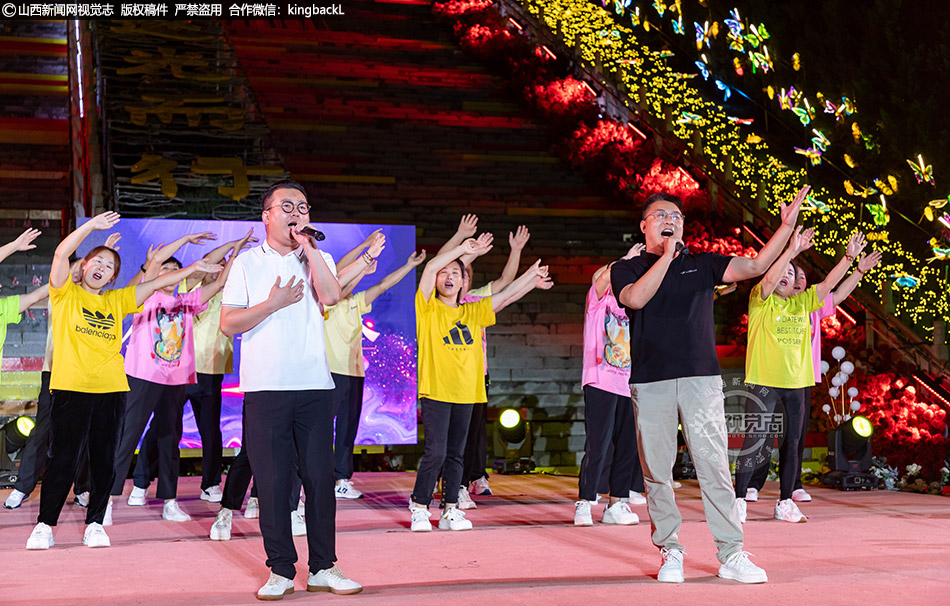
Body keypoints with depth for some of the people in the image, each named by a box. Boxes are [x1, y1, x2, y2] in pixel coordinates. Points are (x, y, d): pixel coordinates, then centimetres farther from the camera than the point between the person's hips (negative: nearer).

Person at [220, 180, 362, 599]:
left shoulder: (319, 259, 13)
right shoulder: (248, 262, 8)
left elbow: (331, 296, -10)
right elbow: (228, 324, 1)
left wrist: (307, 243, -7)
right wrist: (273, 303, -8)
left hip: (315, 385, 2)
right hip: (265, 388, -1)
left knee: (320, 476, 3)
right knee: (272, 480, 0)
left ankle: (323, 567, 12)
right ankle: (281, 570, 9)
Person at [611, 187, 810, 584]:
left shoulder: (701, 265, 16)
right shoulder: (627, 269, 11)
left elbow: (756, 266, 8)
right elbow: (636, 298, -11)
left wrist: (787, 226, -2)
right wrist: (667, 255, -7)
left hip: (701, 377, 1)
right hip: (650, 382, -1)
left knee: (715, 466, -4)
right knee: (656, 472, 2)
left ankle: (731, 555, -2)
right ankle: (670, 552, 14)